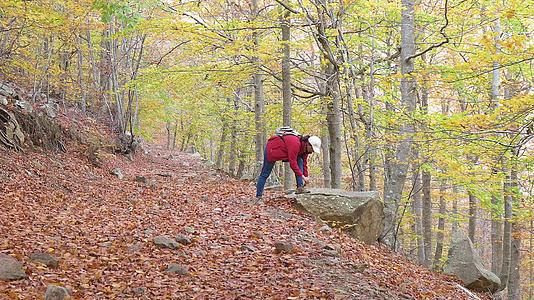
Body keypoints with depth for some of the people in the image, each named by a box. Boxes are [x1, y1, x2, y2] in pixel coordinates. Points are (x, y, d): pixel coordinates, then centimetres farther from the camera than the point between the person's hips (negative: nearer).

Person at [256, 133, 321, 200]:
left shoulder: (305, 148, -9)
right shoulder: (295, 143, -37)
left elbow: (304, 163, -1)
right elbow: (292, 163, -35)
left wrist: (306, 177, -5)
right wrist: (302, 176, -32)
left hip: (284, 153, 8)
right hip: (272, 149, -8)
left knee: (300, 161, -12)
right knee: (265, 174, 0)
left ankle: (300, 187, -15)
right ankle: (258, 196, 10)